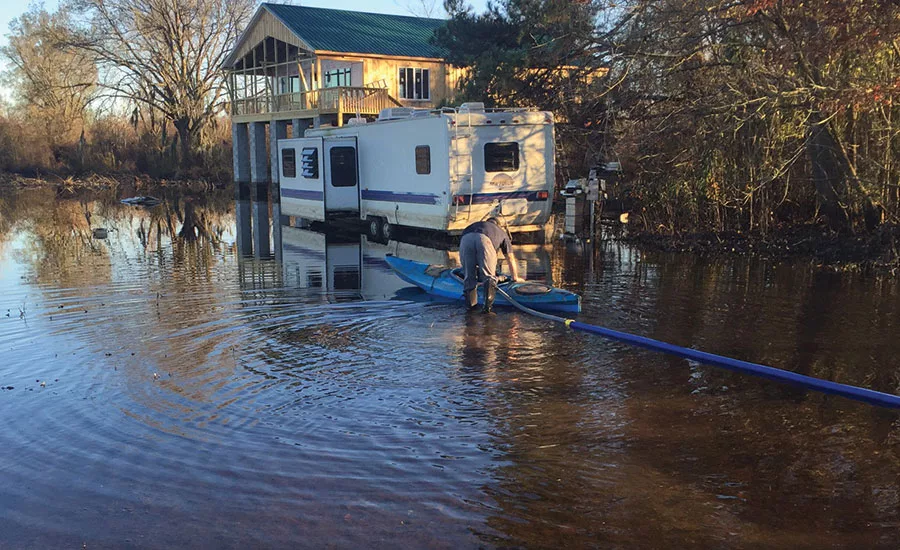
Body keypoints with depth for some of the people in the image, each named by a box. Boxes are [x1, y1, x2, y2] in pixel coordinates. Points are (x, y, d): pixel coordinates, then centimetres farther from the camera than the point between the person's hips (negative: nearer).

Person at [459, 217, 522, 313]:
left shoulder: (474, 225, 47)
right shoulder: (502, 232, 40)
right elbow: (510, 259, 43)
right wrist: (515, 278, 57)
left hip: (465, 240, 2)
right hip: (484, 240, -2)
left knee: (469, 276, 14)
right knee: (488, 276, 1)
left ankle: (471, 303, 5)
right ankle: (487, 304, -18)